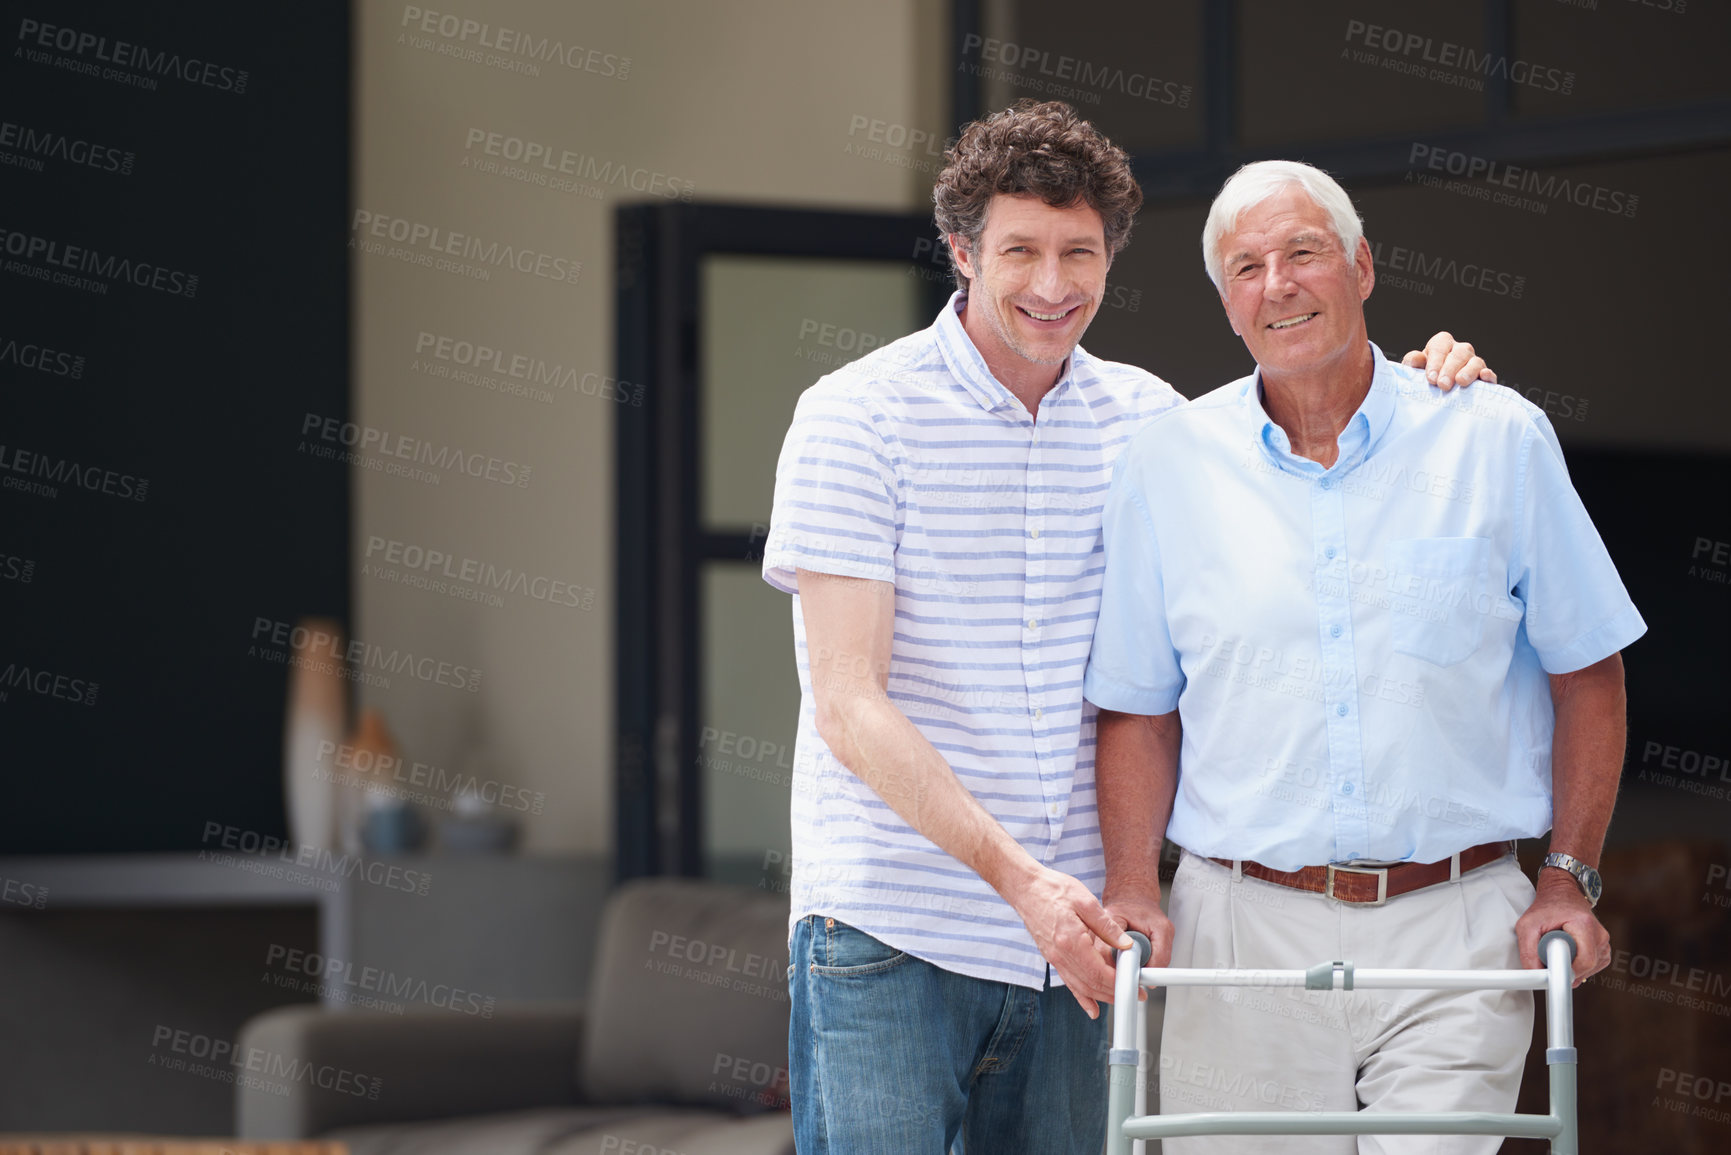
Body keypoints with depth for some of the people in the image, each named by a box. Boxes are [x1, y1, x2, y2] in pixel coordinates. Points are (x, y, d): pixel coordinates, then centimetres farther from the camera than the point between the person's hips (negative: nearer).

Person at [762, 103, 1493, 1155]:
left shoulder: (1142, 416, 9)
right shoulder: (858, 416, -6)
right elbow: (848, 708, -12)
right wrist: (1016, 874, -21)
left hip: (1063, 937, 5)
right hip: (888, 937, -4)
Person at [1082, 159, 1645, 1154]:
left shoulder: (1497, 441, 4)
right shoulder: (1171, 464, 7)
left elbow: (1586, 671, 9)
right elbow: (1137, 706, 11)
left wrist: (1570, 881, 2)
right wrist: (1133, 887, -2)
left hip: (1454, 928, -1)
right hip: (1245, 929, 1)